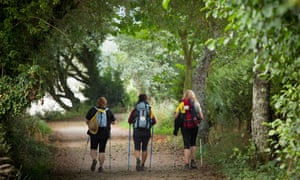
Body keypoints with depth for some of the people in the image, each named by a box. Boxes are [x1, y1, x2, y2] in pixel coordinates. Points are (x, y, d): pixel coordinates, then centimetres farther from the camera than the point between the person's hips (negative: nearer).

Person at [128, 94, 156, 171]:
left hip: (137, 131, -1)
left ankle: (138, 160, -25)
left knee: (137, 148, 3)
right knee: (144, 149, 12)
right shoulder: (150, 110, 4)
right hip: (146, 132, 1)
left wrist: (132, 123, 24)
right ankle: (142, 165, 15)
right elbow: (154, 121, 1)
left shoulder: (134, 110, 1)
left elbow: (129, 121, 1)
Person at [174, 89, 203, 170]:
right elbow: (201, 117, 3)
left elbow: (176, 116, -3)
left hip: (185, 126, -1)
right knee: (193, 143, 19)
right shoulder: (197, 104, 5)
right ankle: (192, 161, 16)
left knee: (186, 144, 0)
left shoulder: (182, 104, 1)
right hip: (194, 125, 2)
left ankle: (186, 163, -7)